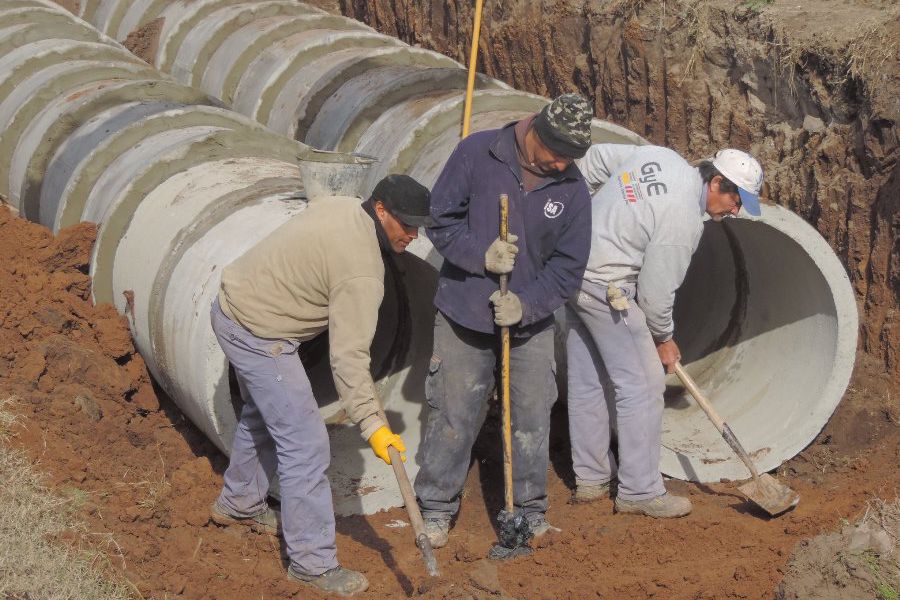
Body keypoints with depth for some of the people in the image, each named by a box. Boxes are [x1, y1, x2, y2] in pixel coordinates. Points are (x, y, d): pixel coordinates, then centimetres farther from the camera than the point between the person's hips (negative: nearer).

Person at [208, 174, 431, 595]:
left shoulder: (340, 205, 1)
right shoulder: (362, 270, -25)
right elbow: (348, 356, -27)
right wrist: (372, 425, -25)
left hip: (234, 304, 10)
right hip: (258, 335, -10)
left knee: (263, 415, 30)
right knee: (305, 444, -7)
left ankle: (238, 504, 49)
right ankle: (313, 563, 0)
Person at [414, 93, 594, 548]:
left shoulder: (572, 190, -6)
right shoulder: (476, 154, -12)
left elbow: (568, 267, -4)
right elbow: (440, 220, -8)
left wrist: (527, 304, -18)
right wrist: (480, 255, -23)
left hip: (531, 320, 2)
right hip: (463, 314, -2)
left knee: (532, 418, 6)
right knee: (453, 415, 4)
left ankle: (530, 509, 22)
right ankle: (436, 506, 19)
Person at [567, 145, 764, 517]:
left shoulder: (663, 157, 4)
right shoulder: (685, 221, -19)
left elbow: (597, 156, 17)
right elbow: (656, 290, -14)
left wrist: (604, 216, 24)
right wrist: (664, 338, 3)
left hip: (571, 267, 10)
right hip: (605, 287, -10)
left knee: (587, 381, 15)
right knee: (642, 385, -3)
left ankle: (590, 478, 25)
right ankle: (639, 491, 2)